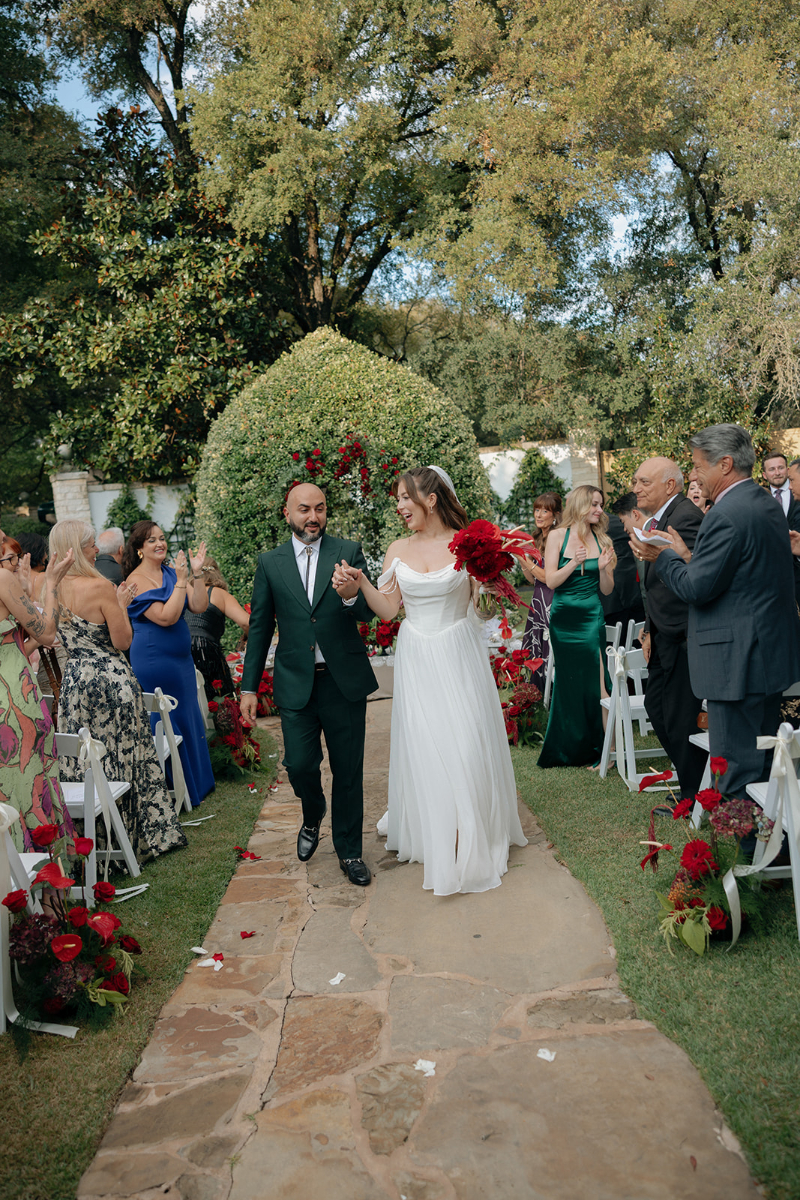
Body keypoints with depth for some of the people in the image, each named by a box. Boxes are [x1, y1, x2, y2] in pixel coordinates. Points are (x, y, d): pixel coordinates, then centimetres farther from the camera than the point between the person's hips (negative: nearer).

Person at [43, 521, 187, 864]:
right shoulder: (100, 587, -16)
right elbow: (122, 641, -13)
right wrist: (122, 604, 1)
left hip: (74, 679, 5)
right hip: (110, 679, -5)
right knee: (123, 755, 7)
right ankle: (140, 837, 18)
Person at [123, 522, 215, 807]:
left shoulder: (171, 572, 5)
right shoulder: (137, 580, -14)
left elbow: (199, 607, -3)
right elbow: (166, 617, -24)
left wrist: (196, 573, -13)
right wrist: (181, 580, -24)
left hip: (181, 658, 8)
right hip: (155, 661, -8)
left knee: (188, 718, 17)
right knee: (168, 722, 3)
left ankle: (198, 784, 33)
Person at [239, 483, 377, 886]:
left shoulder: (349, 552, 0)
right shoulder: (270, 562, 4)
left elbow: (369, 612, -6)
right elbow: (259, 626, 8)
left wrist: (350, 596, -29)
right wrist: (249, 687, 7)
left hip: (344, 681, 0)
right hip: (296, 683, 1)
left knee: (348, 770, 7)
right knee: (299, 764, 0)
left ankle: (349, 851, 25)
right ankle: (313, 817, 34)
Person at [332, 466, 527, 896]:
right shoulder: (399, 550, 4)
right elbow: (388, 609, 1)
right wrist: (359, 582, -13)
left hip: (458, 655, -3)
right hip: (416, 660, 3)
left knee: (466, 743, 0)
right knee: (422, 745, 7)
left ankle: (473, 838, 19)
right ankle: (430, 833, 27)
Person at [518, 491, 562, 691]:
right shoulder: (537, 539, 13)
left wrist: (527, 561, -14)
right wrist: (521, 559, 2)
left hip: (552, 604, -8)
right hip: (538, 602, 8)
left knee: (550, 657, -3)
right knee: (536, 658, 11)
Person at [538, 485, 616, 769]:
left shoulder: (601, 540, 5)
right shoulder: (558, 536, 0)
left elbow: (607, 590, 5)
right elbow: (551, 581, -6)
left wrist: (603, 568, -14)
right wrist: (574, 563, -20)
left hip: (592, 618, 0)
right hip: (563, 619, 0)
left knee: (594, 681, -6)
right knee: (568, 683, 10)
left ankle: (600, 750, 3)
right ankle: (570, 749, 25)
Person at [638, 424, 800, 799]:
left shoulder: (725, 515, -20)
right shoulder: (768, 504, 11)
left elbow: (696, 589, -20)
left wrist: (664, 556, -4)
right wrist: (687, 557, 10)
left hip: (738, 660, -10)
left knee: (737, 766, -1)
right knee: (764, 760, 20)